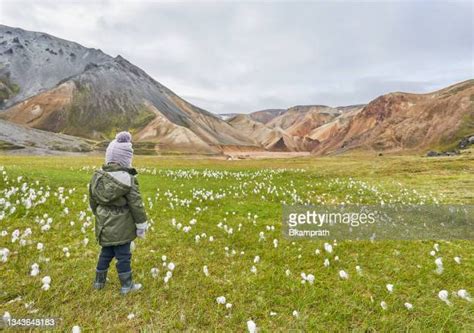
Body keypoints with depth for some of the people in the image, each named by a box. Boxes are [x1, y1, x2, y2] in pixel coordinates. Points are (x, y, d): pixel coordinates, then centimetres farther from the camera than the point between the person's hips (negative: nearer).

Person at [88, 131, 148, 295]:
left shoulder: (97, 176, -2)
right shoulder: (128, 179, -20)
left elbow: (92, 200, 9)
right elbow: (136, 205, -15)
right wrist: (142, 225, -4)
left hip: (104, 224, 6)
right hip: (121, 226, -6)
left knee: (105, 252, 23)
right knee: (123, 255, 7)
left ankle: (99, 281, 36)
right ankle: (126, 285, 21)